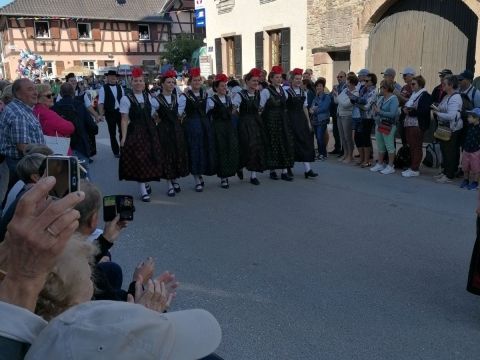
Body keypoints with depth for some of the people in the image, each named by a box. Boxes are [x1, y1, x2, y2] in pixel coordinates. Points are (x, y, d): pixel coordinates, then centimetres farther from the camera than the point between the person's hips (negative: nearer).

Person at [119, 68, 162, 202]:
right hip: (135, 132, -5)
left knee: (150, 158, 11)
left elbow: (159, 108, 21)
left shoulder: (149, 97, 8)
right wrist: (123, 137, -14)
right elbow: (124, 120, -8)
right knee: (138, 160, 0)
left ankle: (146, 183, 34)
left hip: (150, 131, 5)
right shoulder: (126, 99, -6)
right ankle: (144, 191, 8)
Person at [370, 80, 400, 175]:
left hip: (388, 126, -8)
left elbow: (392, 114, -22)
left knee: (389, 146, 0)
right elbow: (376, 109, 18)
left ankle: (390, 167, 8)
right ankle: (380, 164, 26)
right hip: (379, 125, 8)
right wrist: (375, 110, -5)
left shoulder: (393, 99, -12)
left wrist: (379, 111, -19)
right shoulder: (381, 98, 10)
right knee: (380, 146, 15)